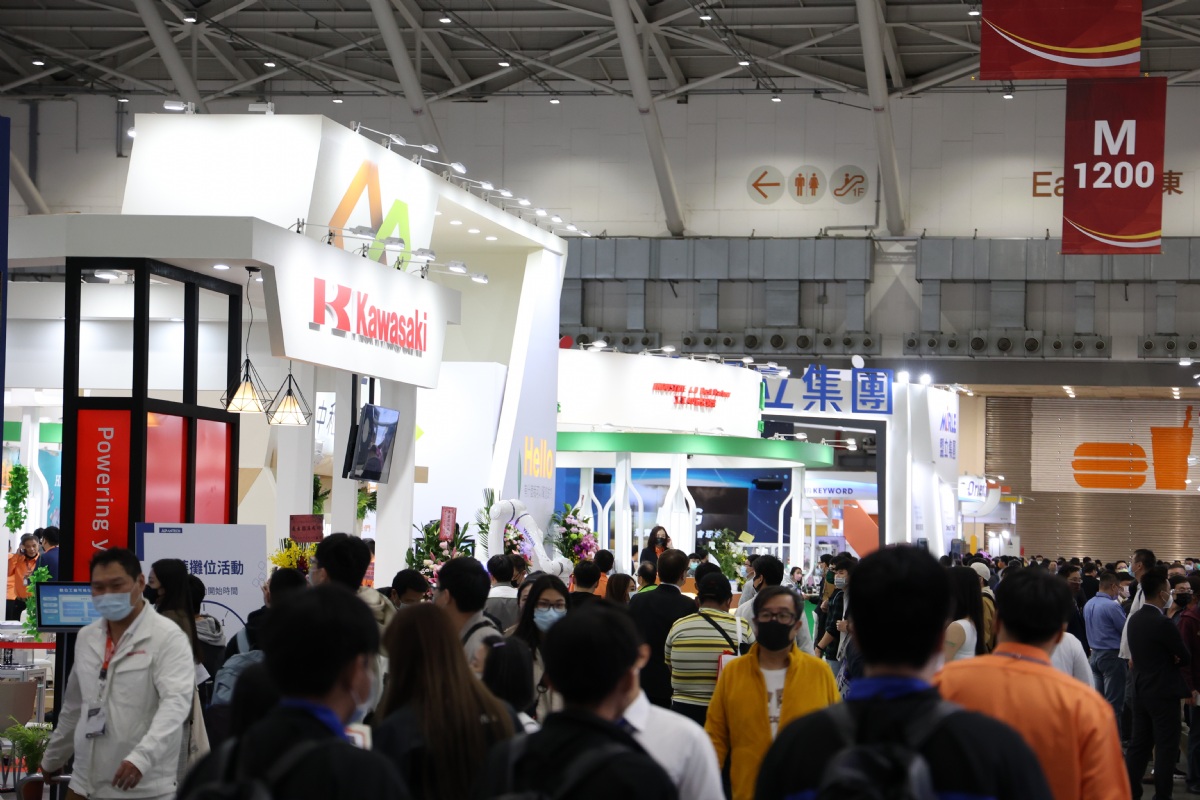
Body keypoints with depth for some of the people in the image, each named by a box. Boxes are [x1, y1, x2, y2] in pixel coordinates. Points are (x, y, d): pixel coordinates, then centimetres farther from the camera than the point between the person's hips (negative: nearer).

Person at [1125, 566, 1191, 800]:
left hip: (1140, 691, 8)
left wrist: (1169, 658, 2)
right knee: (1166, 748, 0)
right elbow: (1186, 658, -12)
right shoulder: (1163, 624, -20)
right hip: (1164, 693, -8)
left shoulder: (1134, 619, 5)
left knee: (1138, 744, 12)